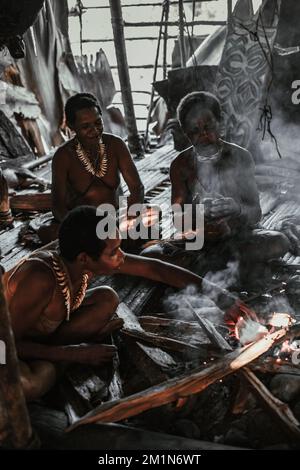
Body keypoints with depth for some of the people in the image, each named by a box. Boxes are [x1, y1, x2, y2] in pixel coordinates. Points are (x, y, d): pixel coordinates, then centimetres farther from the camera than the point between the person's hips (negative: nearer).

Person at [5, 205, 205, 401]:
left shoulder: (90, 260, -18)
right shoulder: (40, 279, -38)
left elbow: (153, 268, -9)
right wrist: (75, 353, -26)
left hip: (41, 333, 7)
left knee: (107, 299, -6)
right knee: (30, 384, -39)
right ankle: (48, 367, -5)